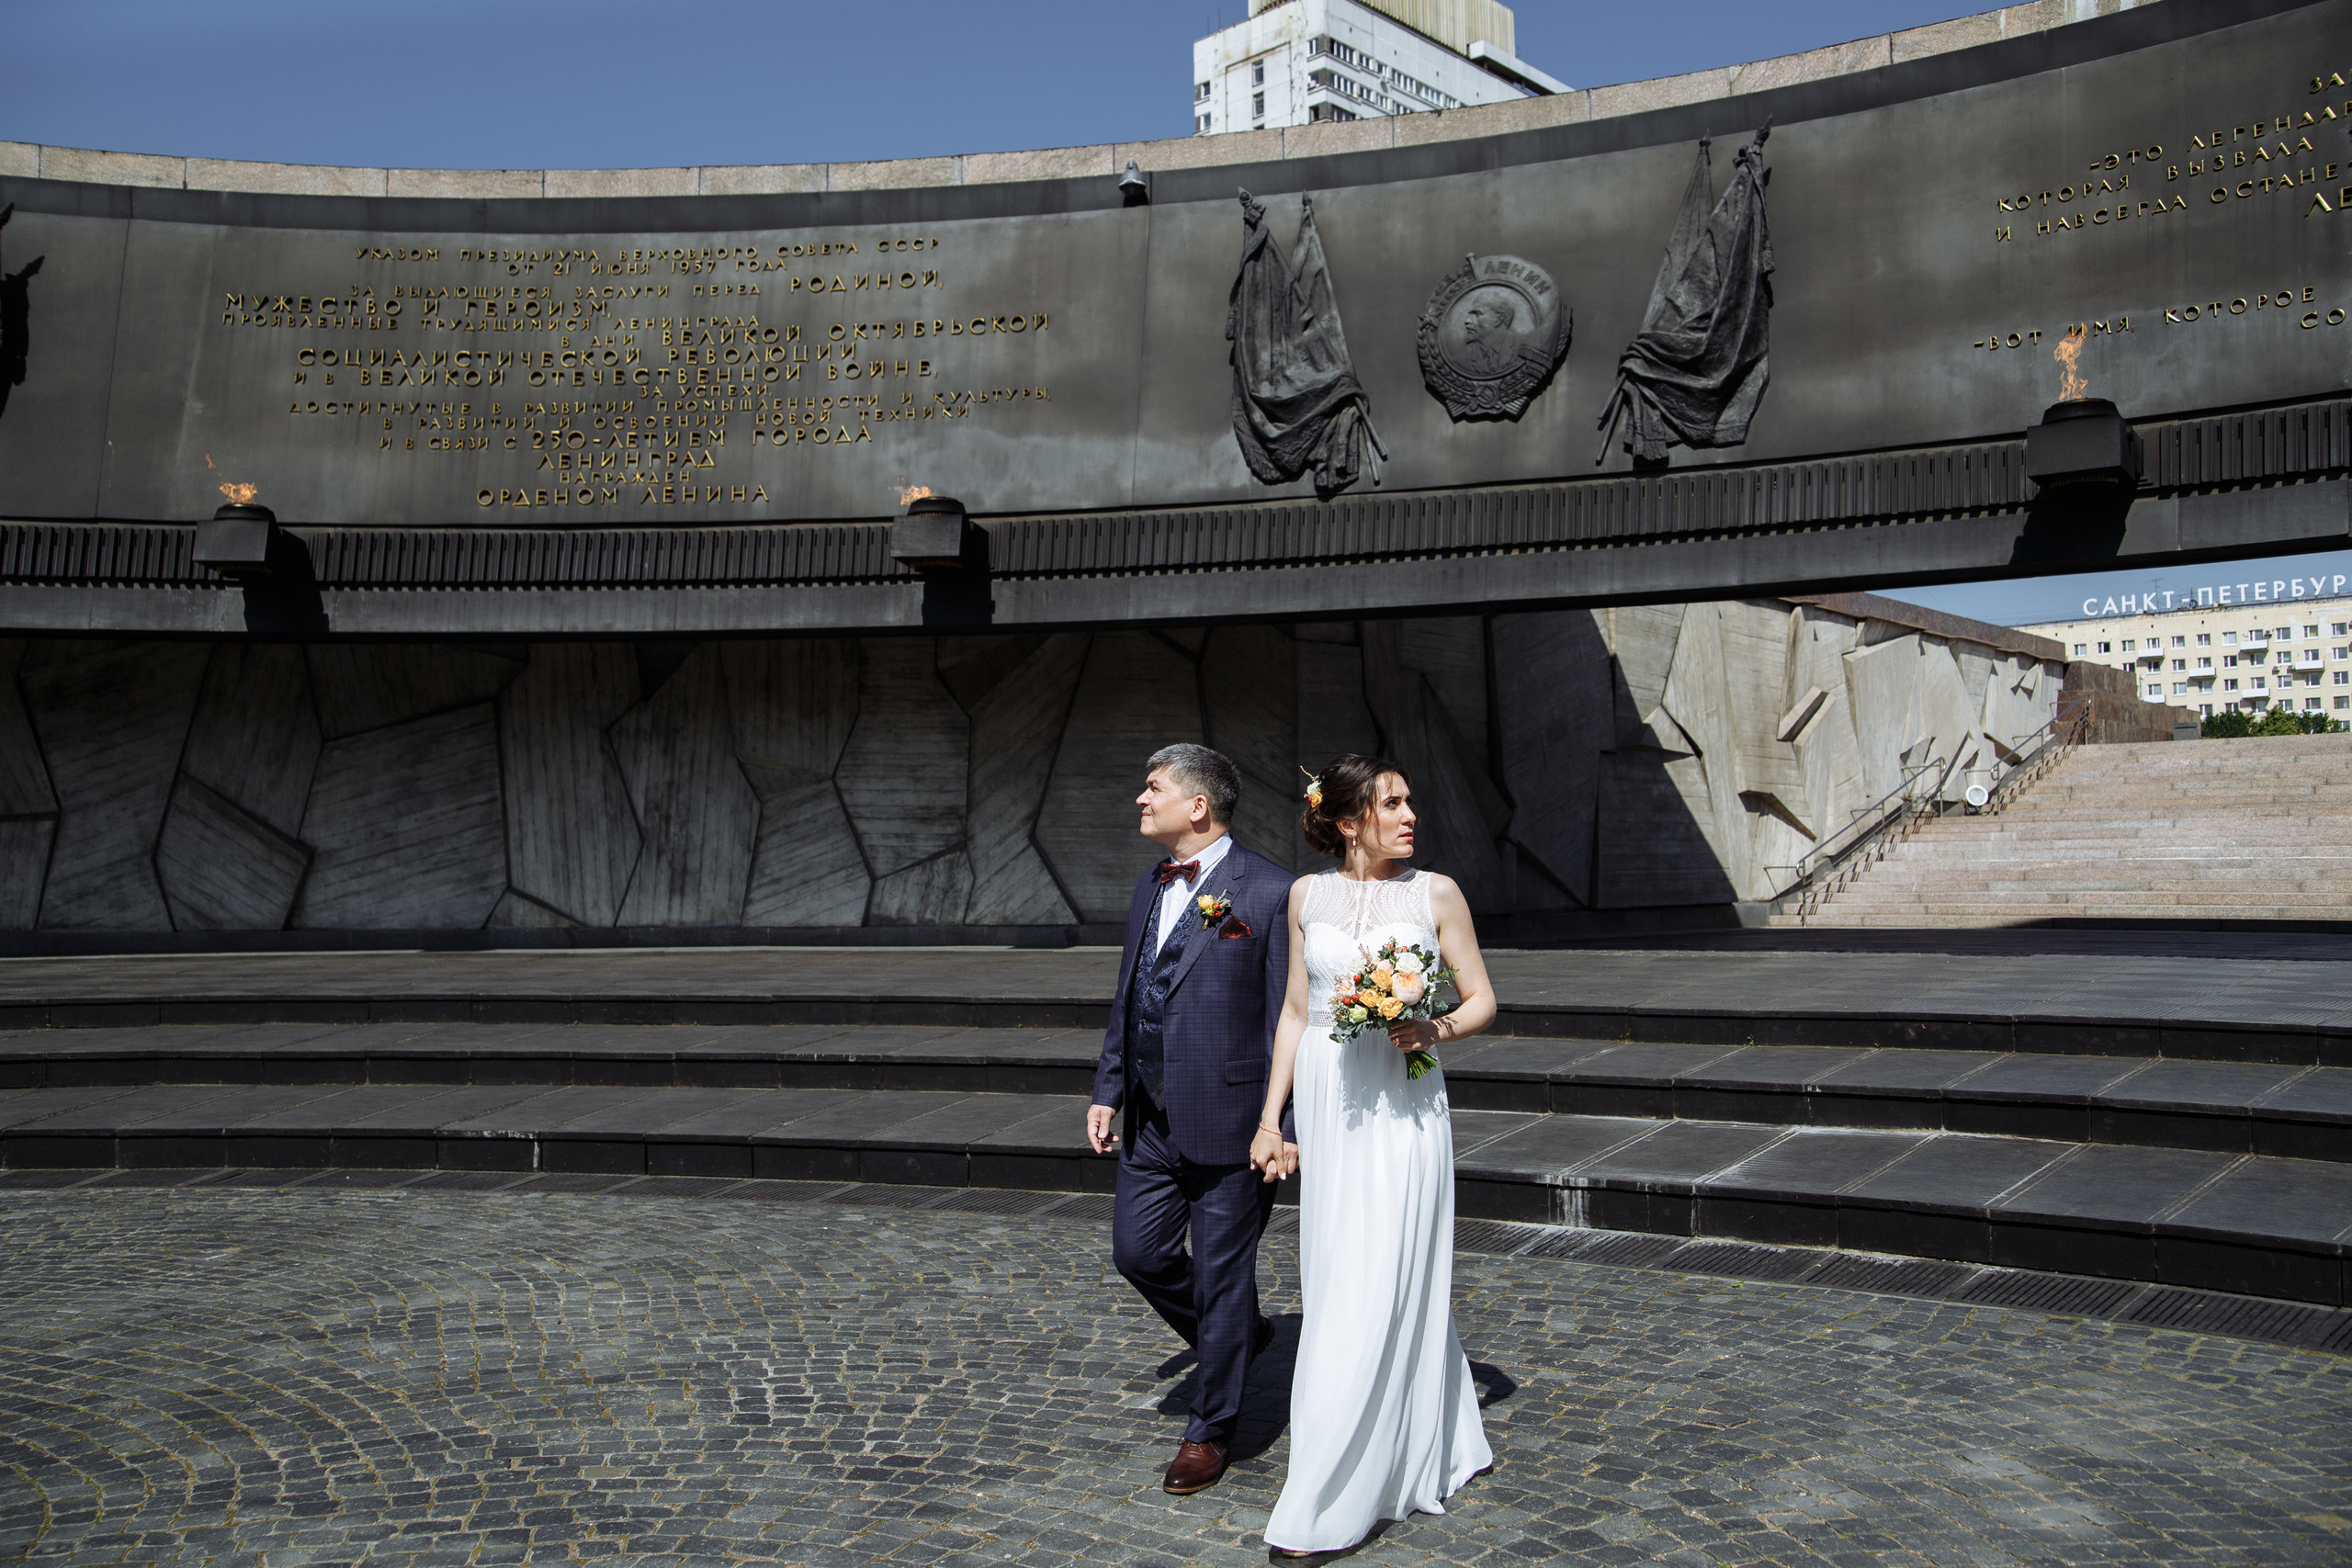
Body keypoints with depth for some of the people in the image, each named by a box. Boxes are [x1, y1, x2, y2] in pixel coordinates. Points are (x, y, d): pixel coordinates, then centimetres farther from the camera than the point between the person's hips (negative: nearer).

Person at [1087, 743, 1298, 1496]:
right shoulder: (1149, 889, 10)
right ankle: (1237, 1335, 38)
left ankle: (1210, 1430, 24)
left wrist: (1285, 1123, -15)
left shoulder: (1268, 892, -13)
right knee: (1138, 1250, 12)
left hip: (1228, 1122, -7)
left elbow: (1289, 1015, -13)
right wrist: (1108, 1091, 13)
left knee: (1221, 1273, 5)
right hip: (1152, 1121, 7)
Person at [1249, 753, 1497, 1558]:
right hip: (1325, 1105, 4)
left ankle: (1329, 1505, 5)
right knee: (1333, 1278, 11)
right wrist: (1270, 1118, 7)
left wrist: (1434, 1030, -18)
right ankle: (1436, 1444, 33)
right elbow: (1295, 1011, 10)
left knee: (1380, 1287, -3)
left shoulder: (1435, 893, -3)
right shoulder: (1308, 895, 5)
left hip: (1402, 1109, -4)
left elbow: (1482, 999, 3)